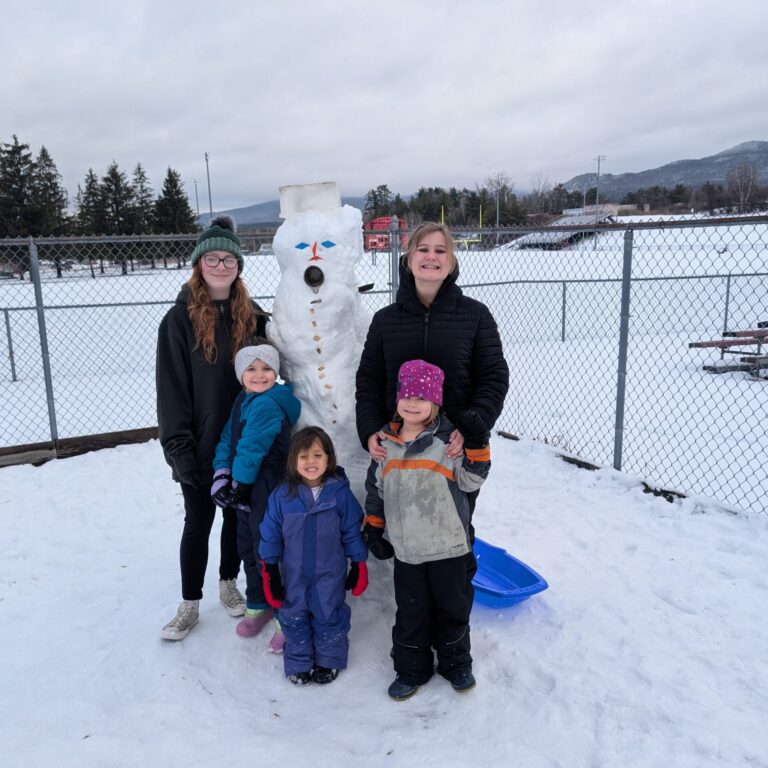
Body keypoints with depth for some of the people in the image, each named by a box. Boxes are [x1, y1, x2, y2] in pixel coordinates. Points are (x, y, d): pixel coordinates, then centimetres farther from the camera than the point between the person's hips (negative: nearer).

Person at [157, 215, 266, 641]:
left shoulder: (252, 316, 2)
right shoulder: (180, 319, -8)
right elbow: (171, 388, -10)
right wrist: (178, 446, -14)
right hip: (201, 444, -3)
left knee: (237, 515, 16)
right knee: (198, 521, 9)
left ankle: (229, 584, 37)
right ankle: (190, 602, 26)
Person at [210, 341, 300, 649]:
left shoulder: (268, 404, -21)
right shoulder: (243, 401, 10)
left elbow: (252, 449, -23)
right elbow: (228, 438, 9)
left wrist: (240, 484, -13)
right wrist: (221, 474, -3)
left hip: (268, 490, -9)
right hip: (245, 489, 9)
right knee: (247, 548, 21)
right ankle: (258, 605, 41)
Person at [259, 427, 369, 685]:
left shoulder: (340, 493, -12)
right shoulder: (282, 495, -10)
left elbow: (352, 532, -2)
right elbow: (270, 535, -1)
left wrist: (359, 565, 2)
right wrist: (270, 570, 0)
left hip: (329, 574, -1)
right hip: (293, 576, 1)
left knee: (329, 616, 11)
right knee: (294, 617, 14)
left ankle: (329, 661, 34)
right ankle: (299, 663, 34)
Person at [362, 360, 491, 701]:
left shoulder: (449, 438, -8)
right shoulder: (385, 441, 2)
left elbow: (470, 480, -9)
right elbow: (375, 488, 11)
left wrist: (477, 444, -20)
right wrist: (372, 528, 12)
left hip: (448, 544, -2)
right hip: (406, 546, 2)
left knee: (452, 607, 15)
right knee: (410, 611, 14)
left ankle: (456, 663, 36)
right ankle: (411, 669, 32)